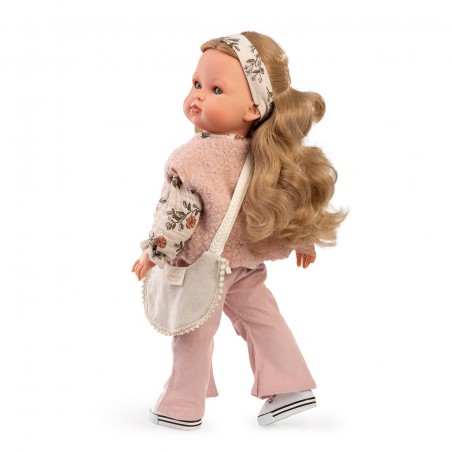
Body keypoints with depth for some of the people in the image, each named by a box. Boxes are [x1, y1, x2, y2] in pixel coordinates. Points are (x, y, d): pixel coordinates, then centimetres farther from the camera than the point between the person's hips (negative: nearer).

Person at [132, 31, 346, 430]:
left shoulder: (195, 157, -27)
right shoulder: (268, 155, -5)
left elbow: (177, 216, -26)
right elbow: (292, 195, 5)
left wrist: (153, 254, -11)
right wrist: (302, 240, 19)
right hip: (247, 260, 7)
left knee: (193, 333, 10)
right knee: (259, 316, 23)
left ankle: (182, 408, 25)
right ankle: (291, 386, 26)